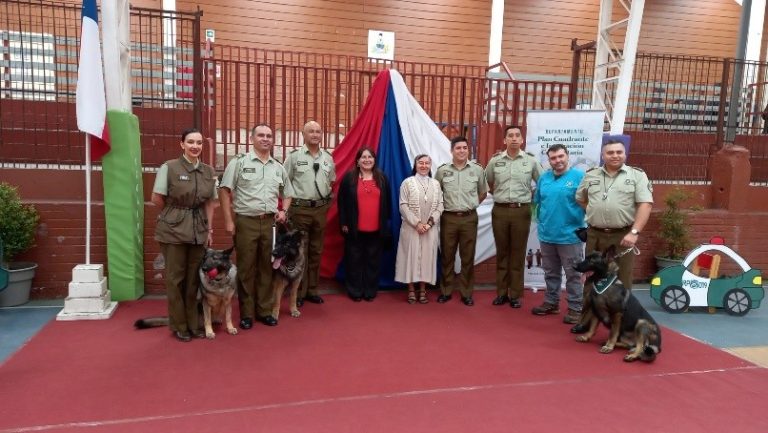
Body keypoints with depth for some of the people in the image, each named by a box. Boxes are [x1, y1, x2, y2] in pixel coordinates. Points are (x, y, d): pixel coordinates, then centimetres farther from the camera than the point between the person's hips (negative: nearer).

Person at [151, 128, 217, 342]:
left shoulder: (209, 171, 6)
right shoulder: (169, 167, -7)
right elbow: (157, 199, -4)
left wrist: (209, 229, 7)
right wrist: (176, 213, 4)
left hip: (198, 231, 4)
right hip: (173, 229, -4)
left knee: (194, 278, 9)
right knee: (175, 278, 5)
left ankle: (193, 323, 21)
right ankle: (179, 326, 16)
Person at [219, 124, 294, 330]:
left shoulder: (278, 167, 12)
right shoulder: (239, 162, -2)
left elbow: (287, 193, 23)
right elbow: (224, 191, -3)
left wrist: (284, 210, 4)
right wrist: (228, 220, -9)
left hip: (270, 222, 4)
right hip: (246, 221, -4)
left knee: (267, 267, 9)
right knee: (246, 268, 3)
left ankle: (264, 310, 21)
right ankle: (246, 313, 14)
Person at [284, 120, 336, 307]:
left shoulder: (328, 157, 9)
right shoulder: (294, 156, -4)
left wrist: (328, 199, 10)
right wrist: (290, 202, -5)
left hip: (321, 209, 4)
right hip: (300, 209, -4)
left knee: (316, 251, 11)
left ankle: (312, 290, 21)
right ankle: (299, 292, 9)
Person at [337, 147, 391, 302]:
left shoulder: (382, 178, 9)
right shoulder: (349, 177, 1)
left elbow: (387, 202, 13)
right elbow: (342, 201, 1)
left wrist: (385, 222, 9)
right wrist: (344, 223, -5)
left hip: (376, 228, 2)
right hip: (355, 228, -2)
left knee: (373, 260, 8)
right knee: (354, 260, 5)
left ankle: (370, 291, 18)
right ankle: (355, 291, 15)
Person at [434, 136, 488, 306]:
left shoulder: (477, 169, 0)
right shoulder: (442, 170, -1)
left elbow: (483, 193, 14)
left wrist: (471, 205, 11)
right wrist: (444, 206, 9)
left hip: (469, 218, 0)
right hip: (448, 218, 0)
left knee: (467, 257, 6)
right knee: (447, 256, 8)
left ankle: (467, 293, 17)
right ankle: (445, 291, 20)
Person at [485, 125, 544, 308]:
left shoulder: (531, 161, 0)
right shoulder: (495, 161, 3)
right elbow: (487, 183, 17)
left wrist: (531, 197, 5)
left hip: (521, 211, -1)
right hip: (500, 211, 1)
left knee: (518, 254, 4)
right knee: (502, 253, 8)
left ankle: (515, 294, 13)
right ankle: (501, 292, 17)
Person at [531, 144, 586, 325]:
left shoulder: (579, 176, -9)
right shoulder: (543, 178, 8)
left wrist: (585, 225, -15)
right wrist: (541, 222, 12)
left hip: (570, 235, -5)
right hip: (547, 235, 5)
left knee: (573, 274, 4)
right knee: (551, 273, 17)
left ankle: (575, 308, 15)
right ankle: (551, 302, 30)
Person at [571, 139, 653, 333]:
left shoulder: (637, 175, 0)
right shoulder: (591, 175, 10)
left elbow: (645, 205, -8)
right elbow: (580, 199, 22)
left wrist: (634, 232, -17)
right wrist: (595, 213, 8)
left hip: (622, 236, -3)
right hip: (595, 235, 3)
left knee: (622, 282, 3)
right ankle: (587, 320, 22)